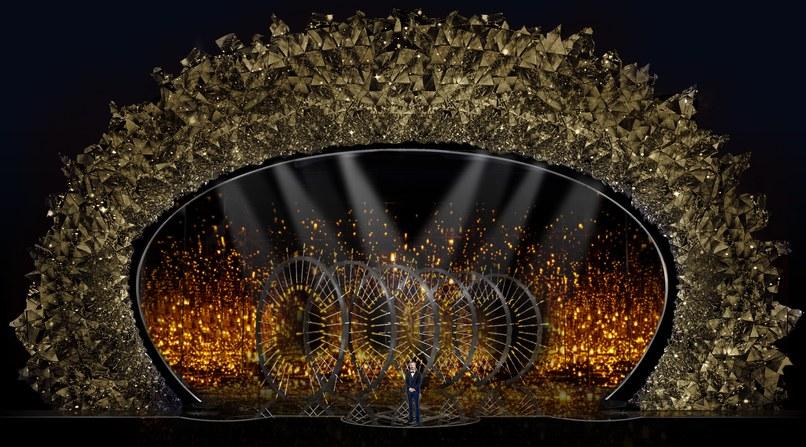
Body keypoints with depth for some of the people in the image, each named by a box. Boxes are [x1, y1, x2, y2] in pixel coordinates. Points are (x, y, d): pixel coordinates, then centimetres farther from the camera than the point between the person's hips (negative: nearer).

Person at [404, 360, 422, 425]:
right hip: (409, 391, 3)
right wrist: (409, 388, -15)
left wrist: (414, 388, -18)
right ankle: (411, 418, 13)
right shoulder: (407, 374, 6)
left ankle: (417, 420, -2)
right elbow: (406, 382, 1)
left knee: (416, 405, -4)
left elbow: (419, 383, -10)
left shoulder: (418, 374, -4)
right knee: (410, 405, 7)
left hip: (416, 391, -3)